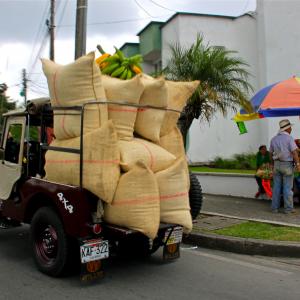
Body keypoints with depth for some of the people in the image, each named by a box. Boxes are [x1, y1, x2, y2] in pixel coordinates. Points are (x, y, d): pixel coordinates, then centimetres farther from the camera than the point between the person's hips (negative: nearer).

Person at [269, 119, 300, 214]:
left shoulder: (274, 139, 7)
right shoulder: (289, 138, -11)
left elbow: (271, 153, 14)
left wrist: (273, 165, 23)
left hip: (277, 165, 5)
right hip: (287, 165, -5)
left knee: (276, 187, 7)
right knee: (287, 187, 0)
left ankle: (275, 208, 8)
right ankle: (288, 208, 5)